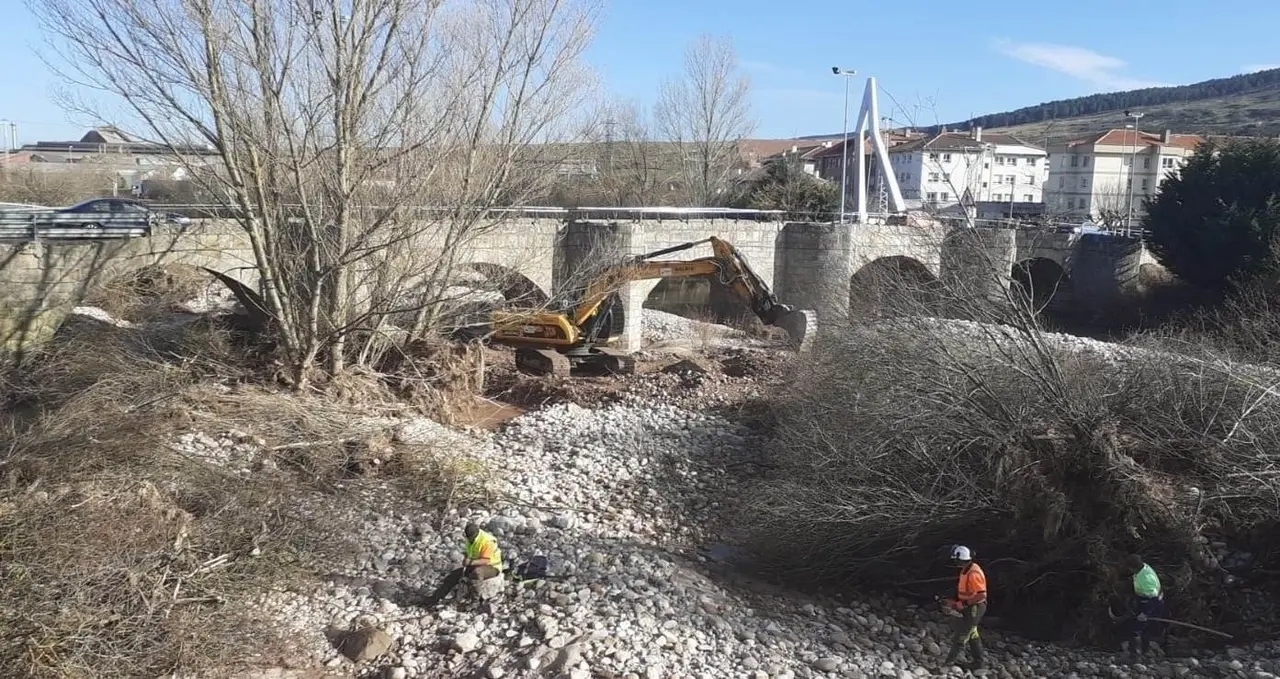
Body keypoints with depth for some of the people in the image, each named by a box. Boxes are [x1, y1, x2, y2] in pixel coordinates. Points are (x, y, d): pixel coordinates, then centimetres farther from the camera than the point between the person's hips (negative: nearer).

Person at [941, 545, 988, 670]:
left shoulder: (973, 574, -29)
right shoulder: (965, 570, 3)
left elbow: (982, 595, -30)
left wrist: (963, 604, -27)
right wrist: (955, 601, 7)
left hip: (974, 608, -10)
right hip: (968, 607, 10)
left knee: (961, 636, -1)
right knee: (972, 635, 21)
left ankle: (950, 662, 7)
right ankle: (980, 660, 33)